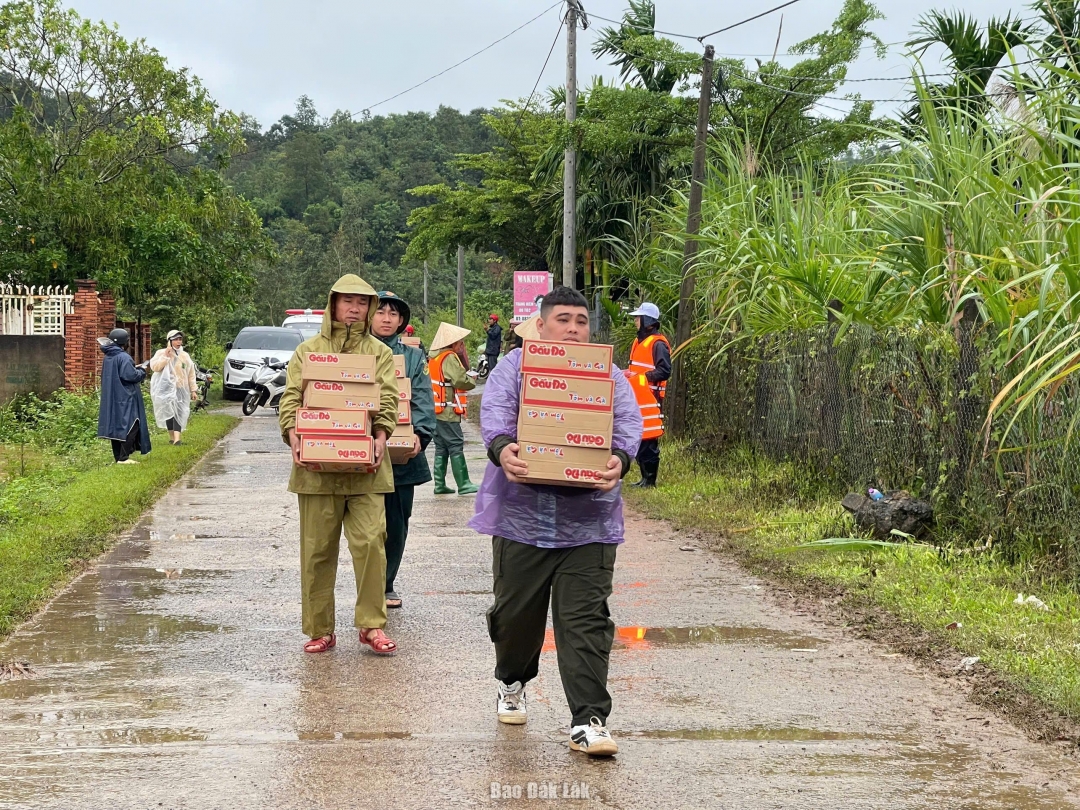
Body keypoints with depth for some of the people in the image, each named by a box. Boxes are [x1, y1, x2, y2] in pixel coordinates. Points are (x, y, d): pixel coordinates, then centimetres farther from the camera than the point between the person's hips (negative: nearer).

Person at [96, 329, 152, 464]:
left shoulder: (107, 357, 10)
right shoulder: (124, 357, -17)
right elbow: (131, 375, -24)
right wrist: (142, 372, -3)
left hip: (111, 399, 9)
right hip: (125, 398, -9)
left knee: (115, 426, 11)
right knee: (130, 426, -4)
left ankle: (118, 456, 14)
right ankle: (123, 457, -10)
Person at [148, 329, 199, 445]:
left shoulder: (185, 356, 14)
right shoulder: (161, 353, 4)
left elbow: (191, 375, 14)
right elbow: (154, 367, -10)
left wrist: (194, 390, 8)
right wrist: (165, 356, -15)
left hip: (180, 389, 1)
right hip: (166, 388, -1)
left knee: (178, 413, -11)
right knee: (168, 412, -1)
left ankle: (177, 438, -23)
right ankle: (171, 436, 12)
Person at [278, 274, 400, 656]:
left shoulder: (379, 353, 11)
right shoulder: (308, 350, 11)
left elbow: (388, 401, 1)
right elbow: (290, 399, 4)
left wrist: (381, 439, -16)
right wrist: (294, 438, -13)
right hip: (316, 465, 0)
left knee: (370, 542, -9)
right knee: (316, 549, 4)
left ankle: (371, 625, 2)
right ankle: (320, 630, 13)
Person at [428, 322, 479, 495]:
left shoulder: (435, 356, 14)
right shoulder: (449, 358, -14)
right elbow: (461, 380, -23)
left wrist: (467, 375, 5)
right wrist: (472, 379, -4)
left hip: (436, 410, 9)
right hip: (448, 410, -9)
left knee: (441, 448, 11)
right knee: (456, 447, -6)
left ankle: (440, 484, 12)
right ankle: (463, 484, -4)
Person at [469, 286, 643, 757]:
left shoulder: (608, 375, 12)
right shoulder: (515, 367, 9)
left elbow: (628, 423, -3)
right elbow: (495, 411, -9)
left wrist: (620, 459, -26)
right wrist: (502, 449, -31)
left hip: (588, 519, 0)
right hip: (522, 513, 0)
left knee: (585, 621, -6)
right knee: (515, 612, 12)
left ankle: (588, 722, -6)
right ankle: (512, 683, 40)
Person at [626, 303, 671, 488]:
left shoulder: (658, 344, -10)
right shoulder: (639, 341, 19)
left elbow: (664, 371, -17)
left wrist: (638, 377, -18)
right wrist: (628, 374, 10)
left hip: (650, 398, -10)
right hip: (637, 397, 10)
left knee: (649, 441, -7)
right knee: (638, 439, 12)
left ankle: (650, 479, -2)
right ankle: (645, 477, 19)